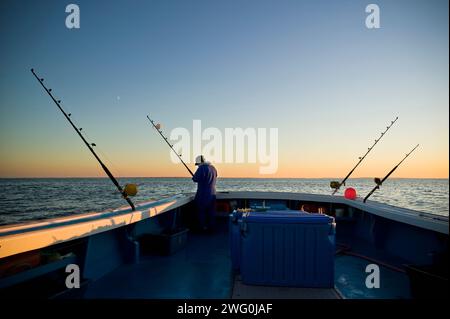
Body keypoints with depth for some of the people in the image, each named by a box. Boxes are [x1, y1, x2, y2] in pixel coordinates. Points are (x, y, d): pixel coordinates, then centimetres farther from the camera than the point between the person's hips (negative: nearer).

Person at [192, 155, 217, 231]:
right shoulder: (213, 168, 11)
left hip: (203, 193, -7)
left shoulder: (202, 168, -14)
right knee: (211, 211, 11)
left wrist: (193, 177, 6)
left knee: (201, 211, 5)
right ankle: (211, 227, 17)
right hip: (212, 193, 7)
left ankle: (203, 227, 9)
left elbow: (195, 179, -17)